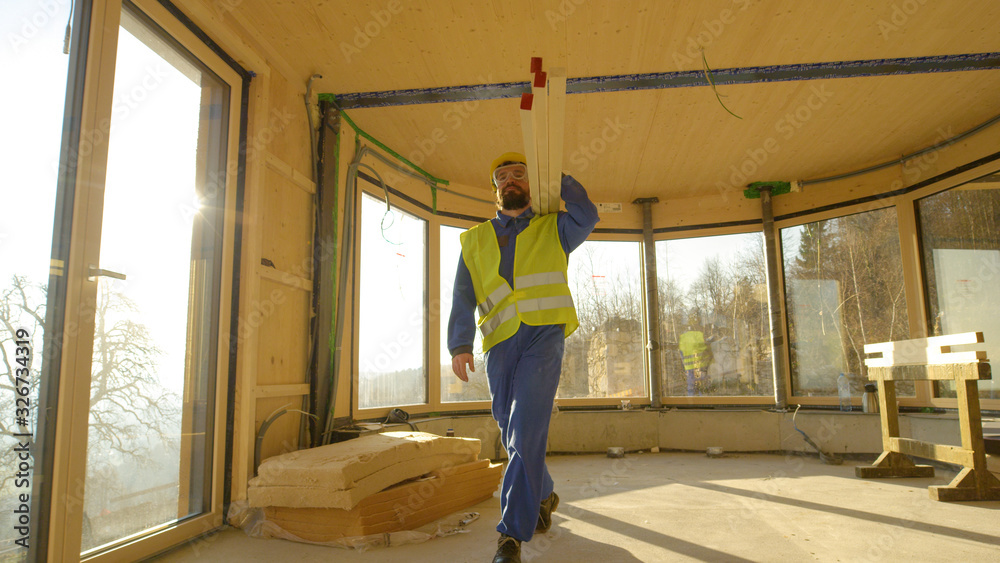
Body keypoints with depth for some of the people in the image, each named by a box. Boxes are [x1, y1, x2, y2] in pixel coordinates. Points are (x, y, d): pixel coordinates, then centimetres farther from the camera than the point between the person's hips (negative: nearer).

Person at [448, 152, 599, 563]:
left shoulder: (553, 229, 15)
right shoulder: (475, 240, 19)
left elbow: (587, 216, -8)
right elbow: (463, 297, 10)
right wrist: (460, 344, -5)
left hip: (544, 334, -3)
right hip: (501, 343, 3)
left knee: (527, 430, -15)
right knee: (513, 432, 10)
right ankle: (544, 495, 36)